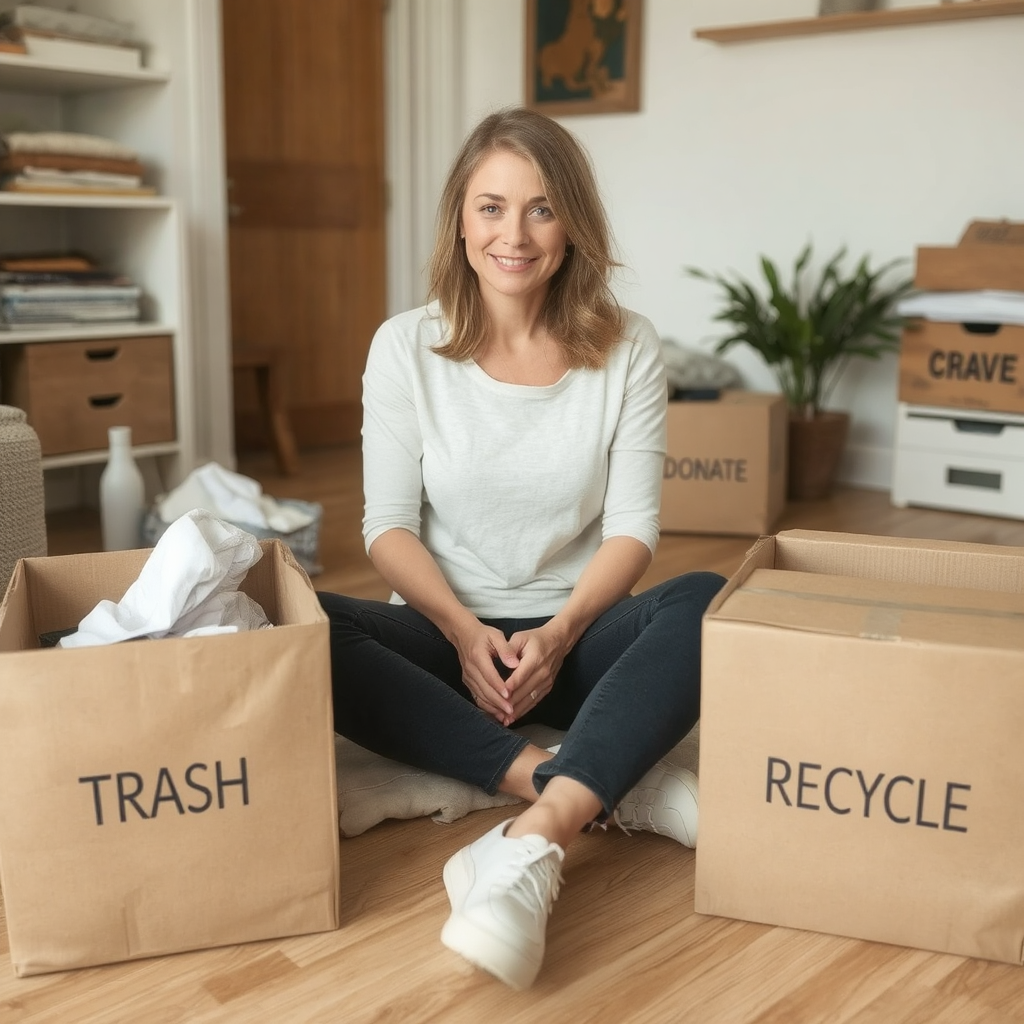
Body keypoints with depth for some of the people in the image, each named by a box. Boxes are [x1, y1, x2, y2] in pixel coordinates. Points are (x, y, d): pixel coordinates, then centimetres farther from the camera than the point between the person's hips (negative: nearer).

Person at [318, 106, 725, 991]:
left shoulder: (627, 349, -3)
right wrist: (465, 632, -19)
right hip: (447, 634, 1)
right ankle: (608, 787, -30)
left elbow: (633, 528, -4)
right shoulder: (407, 346, -3)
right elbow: (389, 527, -4)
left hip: (576, 636, 0)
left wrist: (559, 634, -20)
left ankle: (532, 849, -41)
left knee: (711, 602, -30)